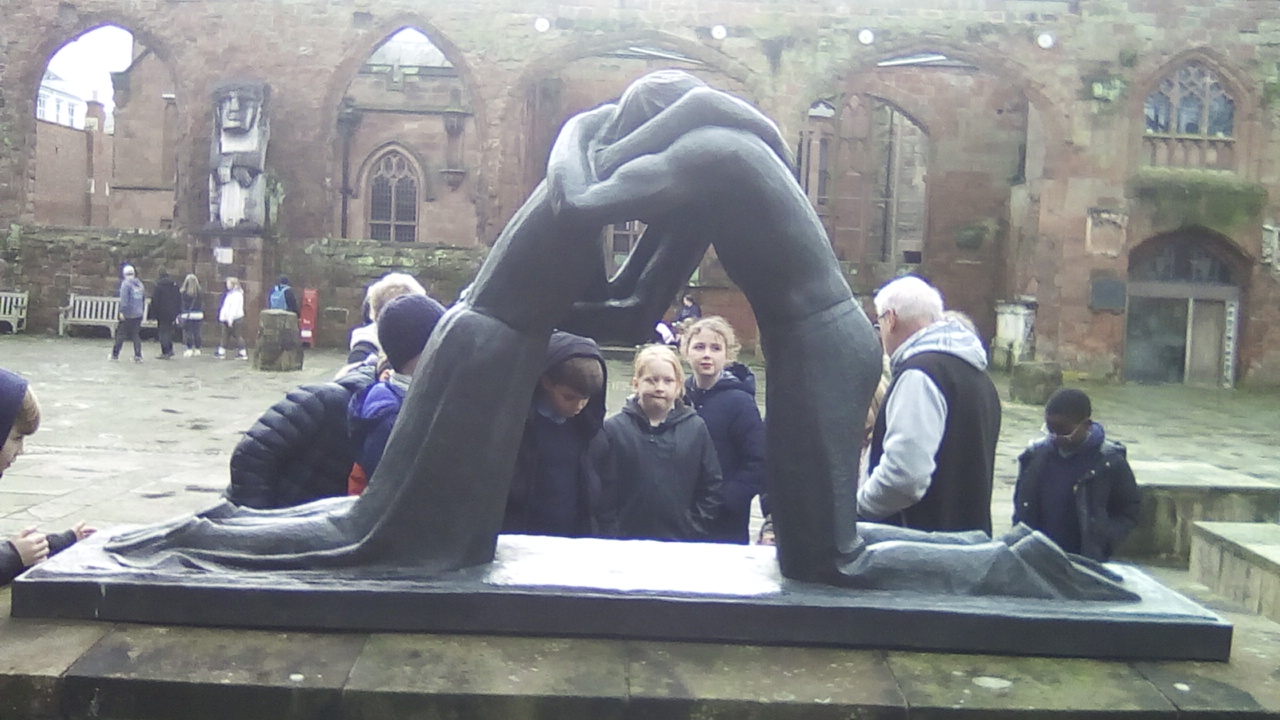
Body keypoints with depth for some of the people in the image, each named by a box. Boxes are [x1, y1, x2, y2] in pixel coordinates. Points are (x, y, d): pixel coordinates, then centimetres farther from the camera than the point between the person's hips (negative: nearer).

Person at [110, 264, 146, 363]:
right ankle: (138, 356, 1)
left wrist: (122, 311, -15)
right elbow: (144, 299, 17)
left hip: (128, 314, -6)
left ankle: (115, 354, 12)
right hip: (138, 314, 6)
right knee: (136, 335, 8)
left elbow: (124, 299, -15)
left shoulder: (126, 283, -7)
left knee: (120, 334, 5)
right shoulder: (140, 284, 12)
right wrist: (142, 311, 23)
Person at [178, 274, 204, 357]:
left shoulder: (184, 293, -11)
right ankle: (197, 350, 12)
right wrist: (203, 316, 16)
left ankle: (189, 350, 0)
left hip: (187, 315, -4)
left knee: (188, 333, 1)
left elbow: (181, 304, -7)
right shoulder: (199, 293, 0)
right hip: (198, 315, 4)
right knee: (197, 333, 9)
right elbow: (202, 304, 7)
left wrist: (179, 315, 2)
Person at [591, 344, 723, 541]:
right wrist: (612, 538, -7)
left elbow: (712, 489, 6)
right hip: (627, 547, -1)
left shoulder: (696, 429, 5)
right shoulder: (613, 429, 0)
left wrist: (695, 531, -2)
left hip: (683, 547, 1)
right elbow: (602, 493, -2)